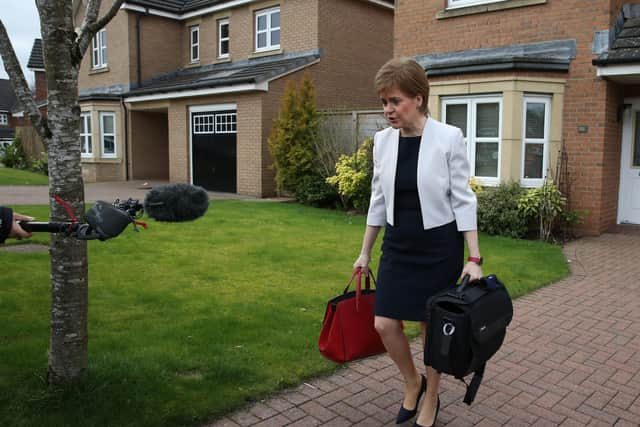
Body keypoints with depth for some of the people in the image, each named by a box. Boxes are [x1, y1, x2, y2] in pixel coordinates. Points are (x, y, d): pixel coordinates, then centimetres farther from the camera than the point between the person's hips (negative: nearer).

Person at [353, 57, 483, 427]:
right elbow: (378, 201, 8)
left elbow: (463, 200, -9)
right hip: (398, 246, 4)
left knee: (433, 326, 8)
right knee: (385, 325, 3)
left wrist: (474, 258, -13)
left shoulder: (449, 138, -13)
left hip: (439, 247, -4)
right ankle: (413, 381, 33)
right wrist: (365, 252, 11)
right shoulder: (383, 140, 0)